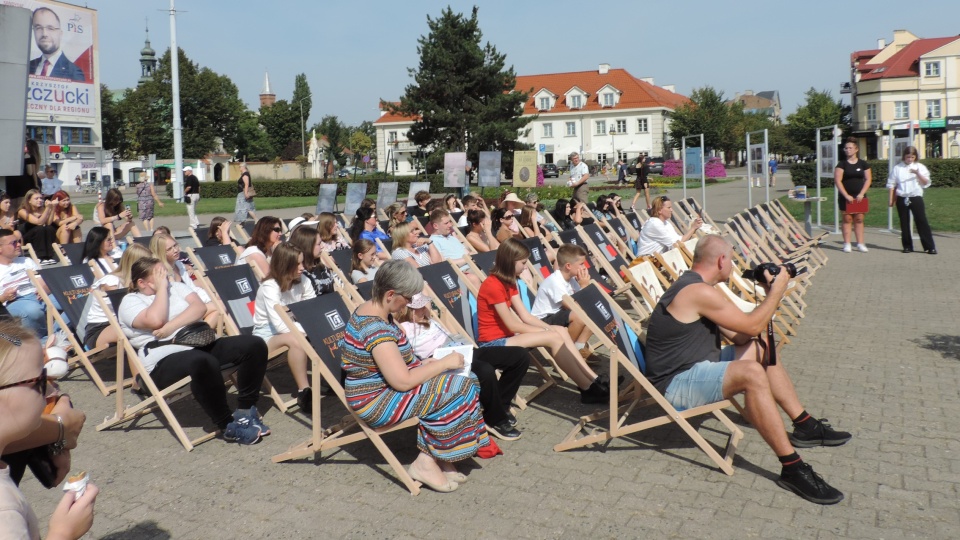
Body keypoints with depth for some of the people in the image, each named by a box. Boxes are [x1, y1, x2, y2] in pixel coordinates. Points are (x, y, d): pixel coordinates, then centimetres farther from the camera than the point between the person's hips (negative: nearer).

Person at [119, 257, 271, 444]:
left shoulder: (175, 286, 21)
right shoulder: (130, 302, 6)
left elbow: (199, 307, 2)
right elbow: (155, 321, -16)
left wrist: (171, 326, -12)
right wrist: (161, 287, -4)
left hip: (200, 345, 6)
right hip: (165, 361, -6)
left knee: (254, 345, -14)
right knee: (203, 362, -41)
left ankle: (245, 410, -8)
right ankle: (228, 426, -26)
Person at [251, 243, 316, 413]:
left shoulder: (301, 281, -2)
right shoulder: (270, 288, -22)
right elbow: (280, 326, -29)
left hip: (289, 329, 6)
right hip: (267, 335, -6)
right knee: (295, 340, -39)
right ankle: (304, 391, -34)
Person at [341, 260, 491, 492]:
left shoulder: (371, 309, 4)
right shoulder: (377, 329, -27)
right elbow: (403, 381, -29)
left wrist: (424, 364, 1)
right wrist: (444, 363, -17)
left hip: (382, 387, 10)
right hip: (377, 401, -10)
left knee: (463, 383, 1)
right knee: (456, 392, -14)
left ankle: (433, 456, 1)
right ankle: (426, 462, -4)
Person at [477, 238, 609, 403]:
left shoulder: (507, 282, 10)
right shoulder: (493, 285, -19)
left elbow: (525, 316, 7)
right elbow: (512, 325, -17)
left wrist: (550, 328, -6)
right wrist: (548, 331, -9)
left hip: (505, 336, 9)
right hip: (493, 342, -9)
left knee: (561, 331, -5)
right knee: (554, 338, -20)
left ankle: (593, 379, -7)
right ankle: (588, 389, -14)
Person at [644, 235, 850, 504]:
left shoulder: (691, 286, 12)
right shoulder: (699, 292, -21)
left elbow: (738, 335, 14)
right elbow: (752, 326, -16)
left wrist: (769, 296, 5)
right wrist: (777, 291, -4)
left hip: (695, 368, 11)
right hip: (676, 384, -11)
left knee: (762, 349, 16)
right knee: (751, 373, -32)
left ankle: (805, 426, 23)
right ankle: (792, 468, -26)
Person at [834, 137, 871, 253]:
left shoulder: (863, 164, 6)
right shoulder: (842, 164, 1)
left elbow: (868, 179, 5)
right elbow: (837, 180, -6)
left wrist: (861, 194, -7)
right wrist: (846, 195, -12)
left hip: (859, 197, 1)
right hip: (846, 197, -1)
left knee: (859, 219, 3)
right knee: (847, 219, 0)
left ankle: (860, 244, 6)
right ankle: (847, 244, 3)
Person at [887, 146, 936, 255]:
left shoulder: (920, 167, 4)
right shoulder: (897, 168, 6)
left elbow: (926, 183, -3)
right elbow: (891, 184, 8)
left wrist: (918, 173, -19)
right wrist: (891, 199, 4)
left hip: (916, 198, -1)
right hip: (902, 199, 1)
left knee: (921, 221, -5)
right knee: (904, 223, 6)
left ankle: (930, 247, -3)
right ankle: (907, 246, 15)